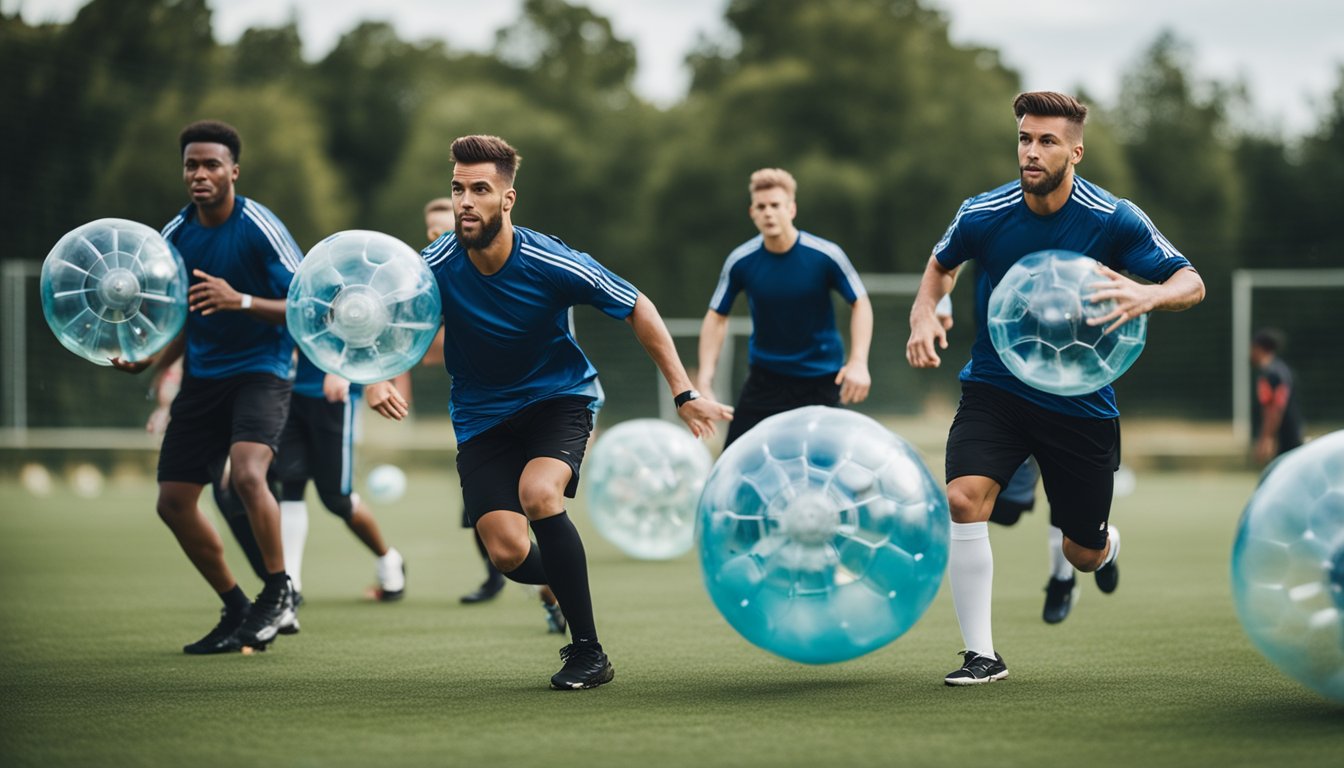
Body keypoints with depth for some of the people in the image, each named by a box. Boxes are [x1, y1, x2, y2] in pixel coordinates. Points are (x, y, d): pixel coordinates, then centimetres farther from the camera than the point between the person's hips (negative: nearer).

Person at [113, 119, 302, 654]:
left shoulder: (260, 228, -14)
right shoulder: (175, 236, 3)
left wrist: (241, 300, -31)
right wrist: (148, 362, -4)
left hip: (261, 370, -6)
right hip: (203, 376, 6)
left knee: (247, 472, -31)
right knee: (173, 501, 2)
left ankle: (279, 594, -11)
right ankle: (237, 610, 19)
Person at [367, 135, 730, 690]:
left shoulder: (551, 264, -21)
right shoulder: (438, 265, -18)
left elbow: (638, 309, -7)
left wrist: (683, 393, -8)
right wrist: (374, 380, -30)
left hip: (560, 398, -2)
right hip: (482, 414, 2)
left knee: (537, 493, -33)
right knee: (508, 553, -14)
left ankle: (589, 652, -21)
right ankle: (564, 590, 25)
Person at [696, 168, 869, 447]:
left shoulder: (825, 255, -15)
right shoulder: (740, 261, -10)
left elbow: (860, 303, -5)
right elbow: (717, 317, 0)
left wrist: (858, 362, -18)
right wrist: (705, 379, -9)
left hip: (820, 379, -1)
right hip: (765, 378, 2)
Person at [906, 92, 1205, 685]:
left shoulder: (1114, 220, -13)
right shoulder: (982, 216, -9)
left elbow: (1191, 283, -10)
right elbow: (942, 264, 13)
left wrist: (1147, 295, -33)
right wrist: (924, 314, -8)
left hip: (1080, 402, 0)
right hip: (995, 387, 0)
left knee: (1084, 555, 8)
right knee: (964, 497, -26)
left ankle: (1105, 545, 50)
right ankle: (981, 654, -15)